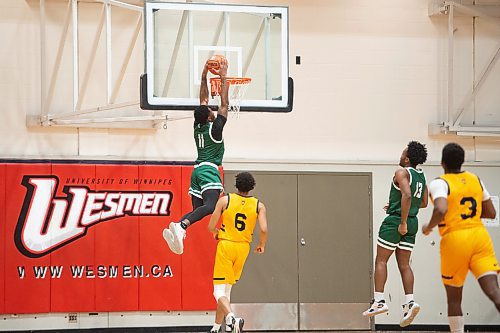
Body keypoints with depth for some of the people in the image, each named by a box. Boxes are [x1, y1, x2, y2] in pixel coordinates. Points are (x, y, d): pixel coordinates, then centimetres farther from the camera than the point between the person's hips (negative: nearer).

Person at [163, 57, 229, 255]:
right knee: (210, 206, -24)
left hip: (197, 170, 8)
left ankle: (175, 229, -20)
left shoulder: (198, 126, 12)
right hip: (210, 170, -8)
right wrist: (223, 78, 3)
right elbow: (224, 104, -2)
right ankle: (180, 227, -48)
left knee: (197, 209, 5)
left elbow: (203, 101, 24)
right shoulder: (214, 127, -5)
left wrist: (204, 77, 28)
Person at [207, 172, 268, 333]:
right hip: (243, 247, 3)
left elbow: (211, 226, -5)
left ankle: (231, 317, -32)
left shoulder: (225, 200, -4)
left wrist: (216, 233, 19)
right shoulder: (259, 205, 0)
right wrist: (262, 246, 9)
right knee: (226, 290, 18)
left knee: (219, 291, -5)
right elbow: (264, 230, -11)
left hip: (225, 245, -3)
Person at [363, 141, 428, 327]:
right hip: (412, 222, 7)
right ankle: (409, 301, -6)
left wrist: (403, 222, -23)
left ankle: (379, 301, -5)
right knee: (404, 264, 8)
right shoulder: (421, 176, 12)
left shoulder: (402, 173, -12)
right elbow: (423, 203, 19)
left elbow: (407, 195, -26)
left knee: (381, 260, 2)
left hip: (395, 221, -7)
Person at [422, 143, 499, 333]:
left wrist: (429, 228, -4)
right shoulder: (476, 180, 13)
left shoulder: (439, 183, -5)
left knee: (454, 299, 13)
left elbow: (440, 210, -23)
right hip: (479, 235, 4)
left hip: (455, 239, -3)